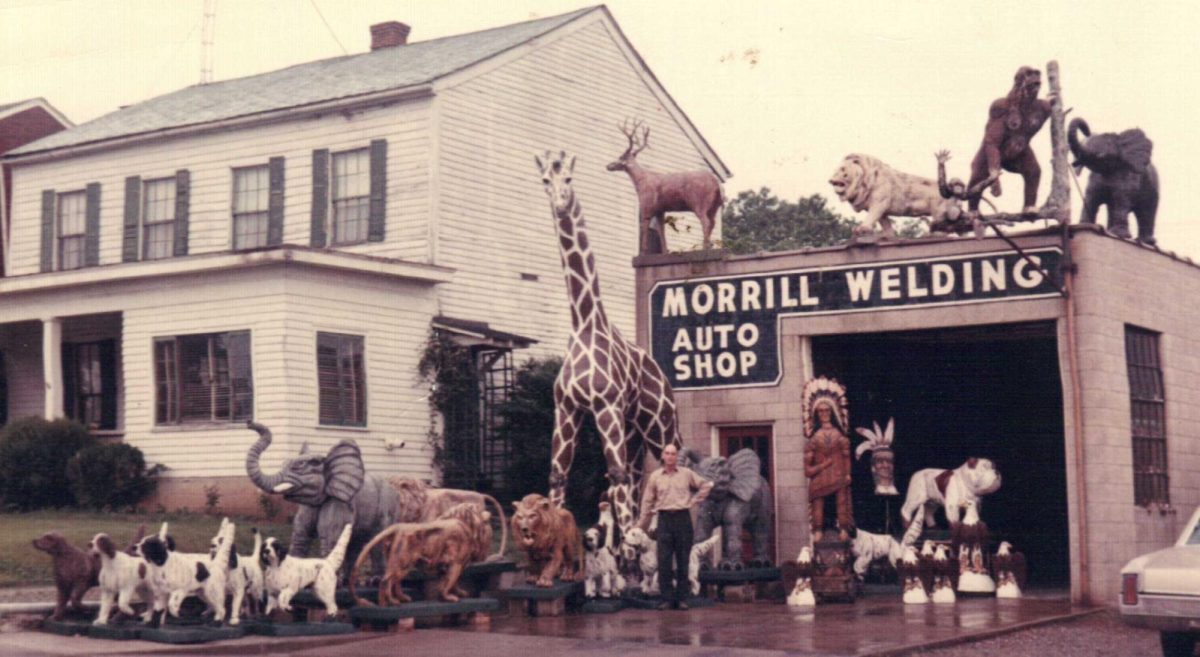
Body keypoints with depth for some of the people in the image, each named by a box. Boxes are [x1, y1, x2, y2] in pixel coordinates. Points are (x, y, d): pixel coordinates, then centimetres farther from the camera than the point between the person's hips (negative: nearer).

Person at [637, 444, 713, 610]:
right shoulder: (655, 476, 6)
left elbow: (706, 485, 16)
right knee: (664, 561, -5)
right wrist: (642, 526, 9)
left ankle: (681, 598, 9)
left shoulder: (687, 474, 5)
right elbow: (648, 501, 9)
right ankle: (666, 598, 0)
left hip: (683, 517, 0)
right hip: (664, 518, 0)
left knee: (683, 561, 3)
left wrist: (693, 501, 6)